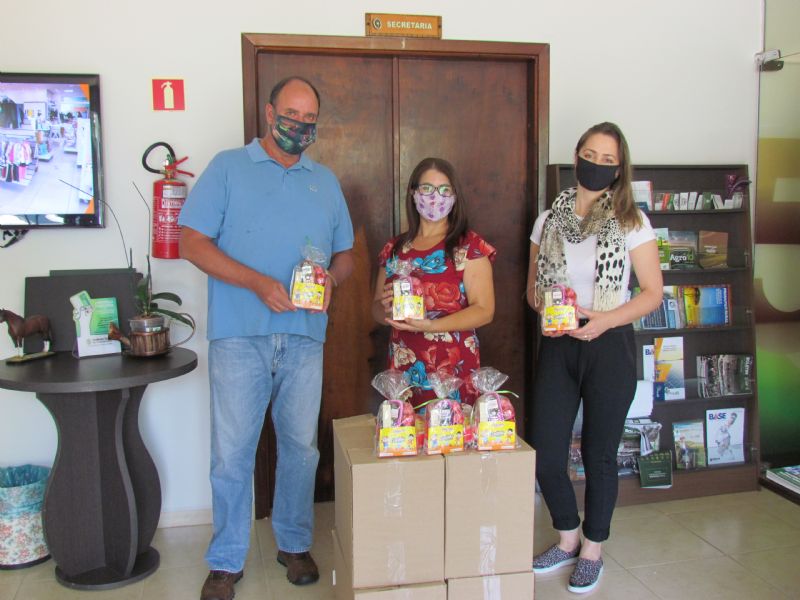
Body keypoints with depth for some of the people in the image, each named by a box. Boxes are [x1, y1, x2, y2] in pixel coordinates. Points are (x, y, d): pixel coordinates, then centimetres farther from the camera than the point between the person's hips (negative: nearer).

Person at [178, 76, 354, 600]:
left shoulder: (325, 181, 16)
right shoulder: (228, 168, 4)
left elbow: (346, 253, 19)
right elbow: (193, 242, -4)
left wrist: (331, 277, -5)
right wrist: (258, 283, -16)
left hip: (304, 337, 3)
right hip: (239, 335, -3)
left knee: (300, 445, 11)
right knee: (232, 451, 3)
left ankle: (295, 544, 30)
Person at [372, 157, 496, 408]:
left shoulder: (469, 245, -1)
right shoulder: (394, 249, 11)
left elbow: (484, 310, -8)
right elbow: (377, 309, 18)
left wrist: (430, 325, -19)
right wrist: (387, 309, -5)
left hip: (454, 369, -3)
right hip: (404, 370, 3)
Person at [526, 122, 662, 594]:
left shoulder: (632, 221, -3)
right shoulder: (548, 220, 7)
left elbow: (653, 293, -4)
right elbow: (533, 286, 12)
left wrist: (605, 319, -18)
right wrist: (544, 311, -10)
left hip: (609, 347, -3)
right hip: (557, 347, 3)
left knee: (600, 453, 8)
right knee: (545, 454, 3)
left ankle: (593, 549, 30)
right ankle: (568, 539, 31)